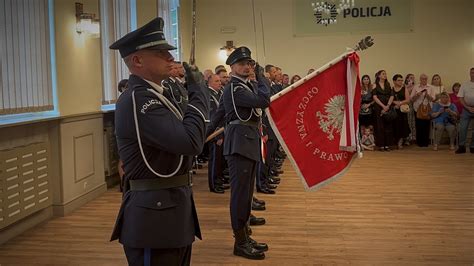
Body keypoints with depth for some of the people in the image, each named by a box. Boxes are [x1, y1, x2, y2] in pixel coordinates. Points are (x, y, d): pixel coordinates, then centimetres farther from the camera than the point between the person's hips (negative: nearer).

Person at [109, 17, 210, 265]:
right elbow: (190, 142, -28)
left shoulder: (154, 95, 12)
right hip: (155, 213, -10)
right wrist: (198, 92, -18)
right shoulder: (137, 99, -20)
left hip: (170, 208, 10)